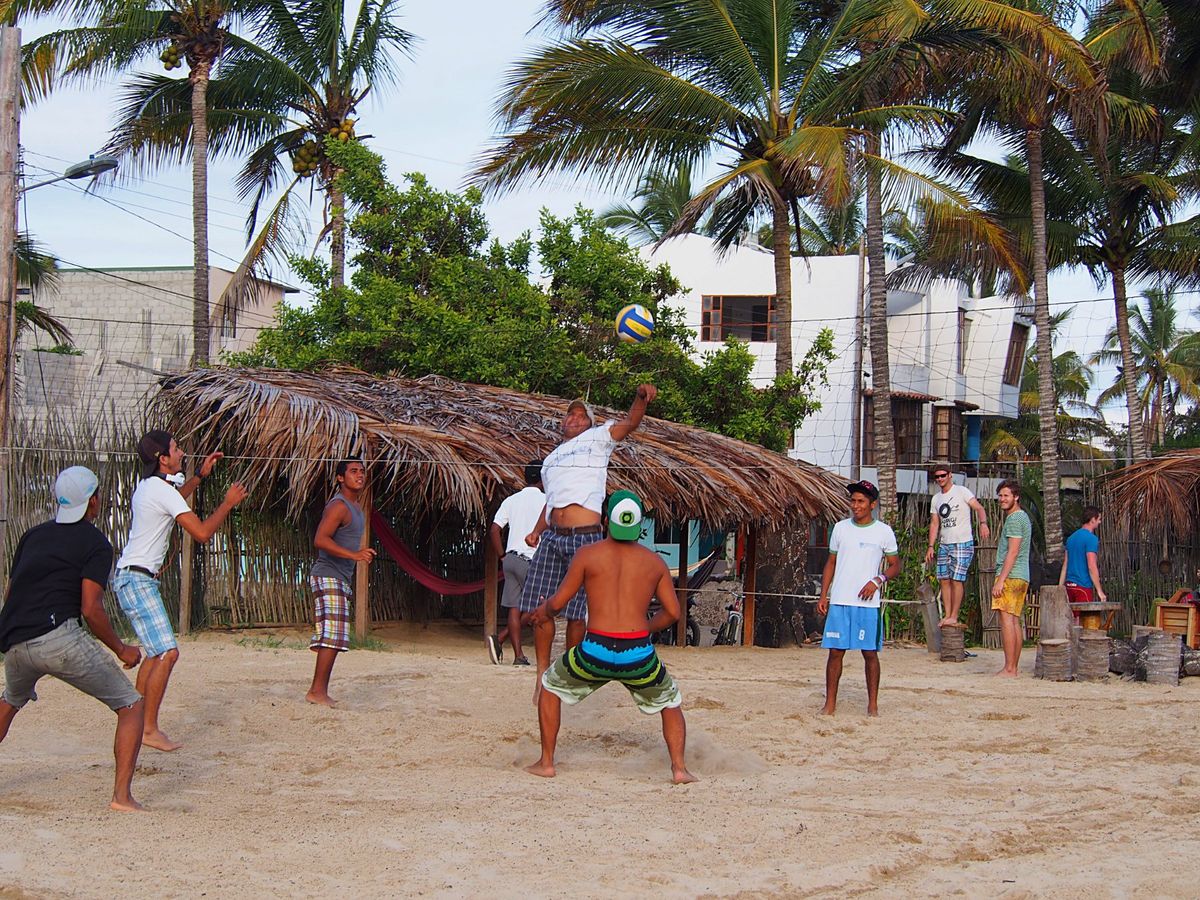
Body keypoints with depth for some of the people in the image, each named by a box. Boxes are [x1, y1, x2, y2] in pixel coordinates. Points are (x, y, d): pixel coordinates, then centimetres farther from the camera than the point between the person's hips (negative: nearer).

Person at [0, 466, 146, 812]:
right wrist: (121, 650, 5)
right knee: (131, 705, 3)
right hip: (58, 638, -7)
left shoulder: (33, 535, 22)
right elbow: (91, 609, -7)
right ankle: (122, 795, -11)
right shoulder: (96, 544, 3)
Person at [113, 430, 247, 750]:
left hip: (132, 577, 11)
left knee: (156, 652, 16)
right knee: (167, 652, -15)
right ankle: (149, 730, -14)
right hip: (137, 579, -11)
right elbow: (202, 532, -21)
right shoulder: (162, 490, -17)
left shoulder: (149, 486, 14)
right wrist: (228, 503, -8)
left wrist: (200, 475, 32)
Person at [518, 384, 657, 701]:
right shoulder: (551, 460, 25)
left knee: (576, 612, -2)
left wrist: (642, 398, -26)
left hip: (584, 538, -5)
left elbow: (630, 423, -6)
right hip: (551, 536, 5)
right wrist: (537, 531, 15)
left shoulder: (597, 438, 9)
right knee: (538, 607, 0)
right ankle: (543, 673, 14)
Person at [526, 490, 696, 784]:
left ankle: (546, 763, 24)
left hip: (595, 651, -1)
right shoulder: (654, 561, 9)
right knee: (671, 704, 27)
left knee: (551, 685, 26)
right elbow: (672, 612, 9)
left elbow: (558, 602, 4)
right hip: (639, 654, 1)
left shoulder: (588, 554, 2)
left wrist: (544, 611, 27)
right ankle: (679, 767, 12)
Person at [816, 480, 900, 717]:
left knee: (870, 653, 1)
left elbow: (895, 566, 7)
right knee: (835, 651, 1)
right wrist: (823, 595, 7)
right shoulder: (840, 528, 9)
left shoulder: (884, 532, 2)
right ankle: (830, 703, 7)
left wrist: (877, 580, -12)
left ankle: (873, 703, 11)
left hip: (868, 603, -2)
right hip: (839, 601, 2)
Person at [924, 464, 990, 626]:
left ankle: (954, 616, -6)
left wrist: (983, 523, -32)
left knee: (957, 579, -9)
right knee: (944, 579, 2)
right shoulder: (936, 499, 15)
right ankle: (947, 615, 6)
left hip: (963, 544, -6)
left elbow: (979, 508, -13)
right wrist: (931, 547, 9)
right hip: (944, 544, 6)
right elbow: (934, 523, 17)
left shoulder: (962, 491, -3)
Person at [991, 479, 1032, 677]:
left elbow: (1013, 552, -17)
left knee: (1007, 620, -12)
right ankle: (1013, 668, 7)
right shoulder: (1023, 517, 22)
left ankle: (1008, 669, -16)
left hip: (1010, 576, -10)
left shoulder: (1014, 519, -10)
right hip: (1022, 578, 10)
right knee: (1014, 622, 8)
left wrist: (1001, 580, -19)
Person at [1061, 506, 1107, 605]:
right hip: (1083, 586, -8)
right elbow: (1092, 567, -17)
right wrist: (1099, 591, -15)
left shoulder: (1071, 538, 14)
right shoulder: (1091, 539, -11)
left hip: (1070, 586, 8)